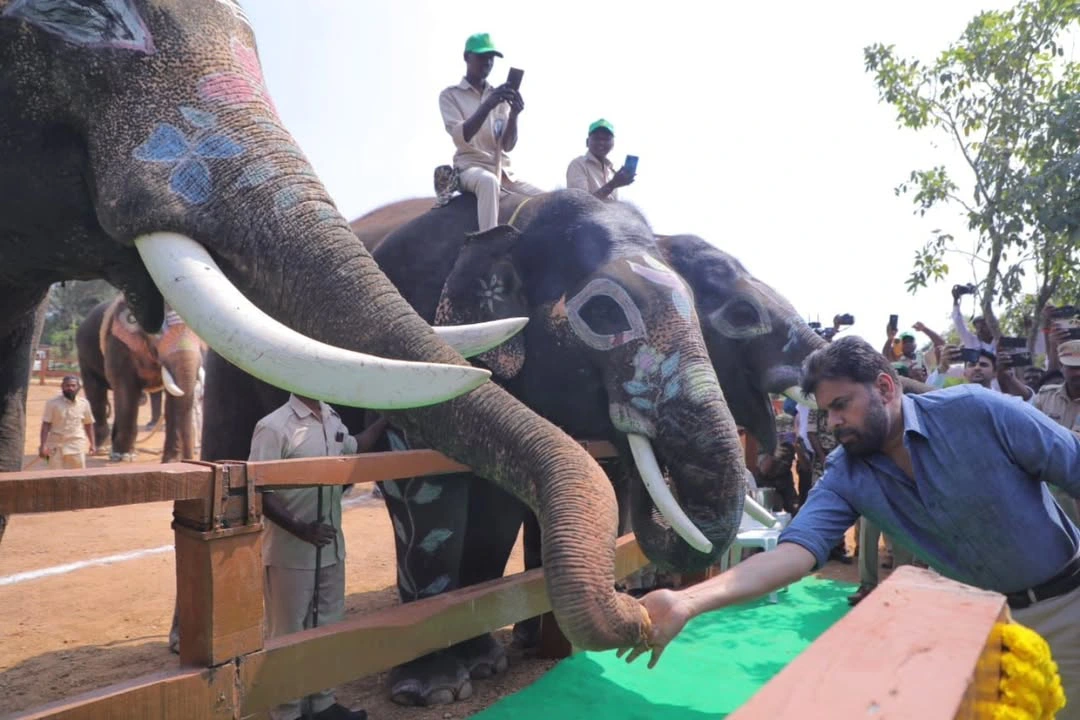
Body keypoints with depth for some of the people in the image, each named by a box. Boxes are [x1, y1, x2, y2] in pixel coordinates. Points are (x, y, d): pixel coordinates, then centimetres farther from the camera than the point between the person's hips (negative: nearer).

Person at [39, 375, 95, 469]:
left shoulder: (84, 403, 4)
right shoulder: (53, 403, -5)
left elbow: (88, 424, 13)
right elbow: (46, 425, -6)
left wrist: (92, 444, 11)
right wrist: (43, 446, -12)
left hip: (77, 446, 2)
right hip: (56, 446, -2)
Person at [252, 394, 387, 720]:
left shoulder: (333, 420, 5)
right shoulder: (274, 427, -17)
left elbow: (354, 449, 26)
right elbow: (259, 491, -18)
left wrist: (386, 418, 23)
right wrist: (300, 529, -24)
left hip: (331, 548, 7)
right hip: (289, 554, -7)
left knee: (327, 629, 17)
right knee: (288, 634, 7)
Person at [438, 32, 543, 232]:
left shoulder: (499, 97, 14)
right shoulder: (450, 95, 4)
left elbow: (507, 146, 3)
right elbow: (461, 136, -14)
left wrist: (513, 115, -16)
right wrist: (487, 105, -26)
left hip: (503, 171, 5)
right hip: (470, 167, -5)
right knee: (489, 181, -39)